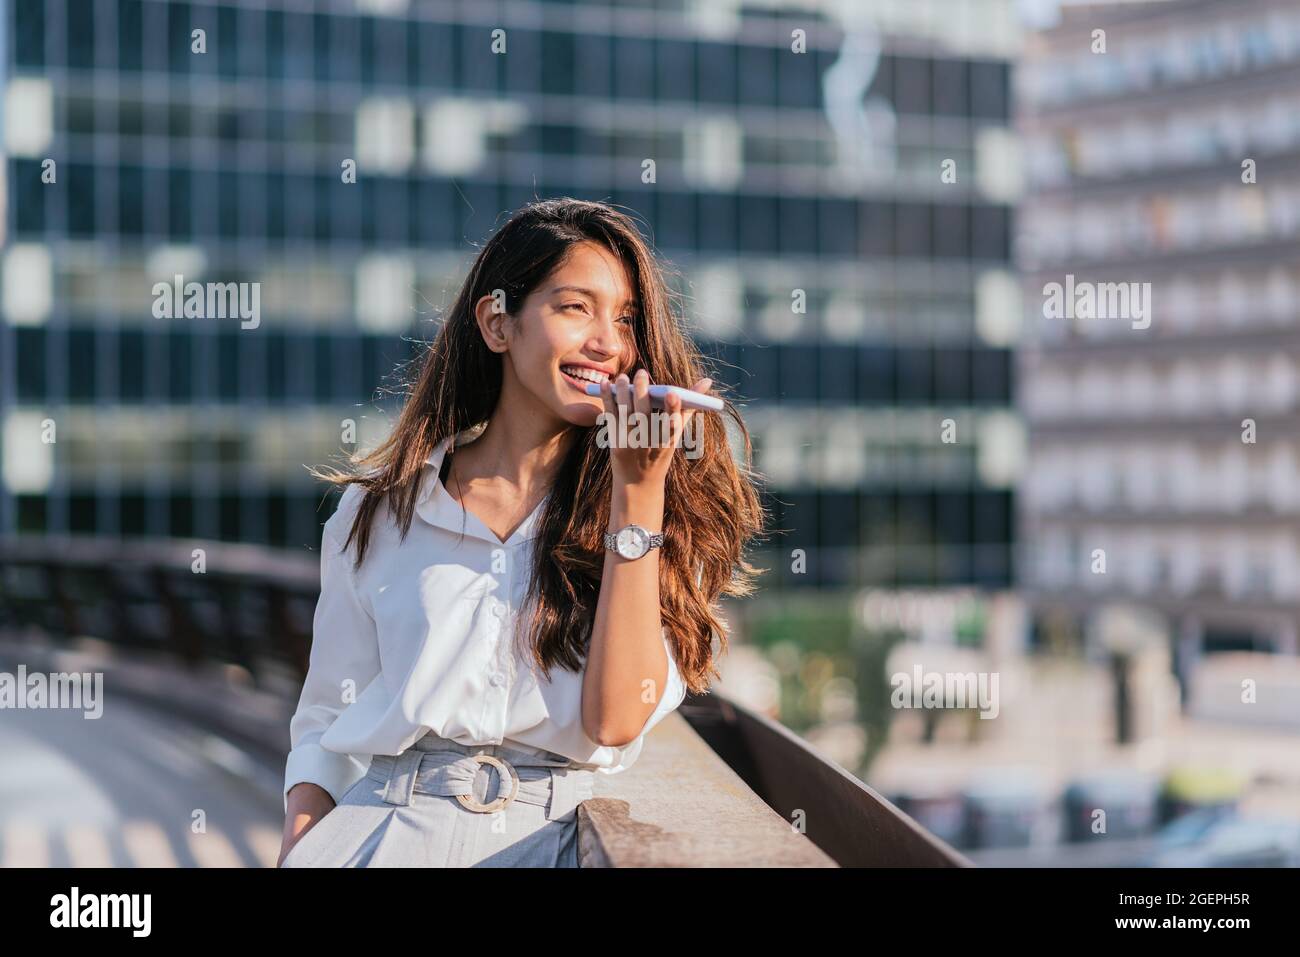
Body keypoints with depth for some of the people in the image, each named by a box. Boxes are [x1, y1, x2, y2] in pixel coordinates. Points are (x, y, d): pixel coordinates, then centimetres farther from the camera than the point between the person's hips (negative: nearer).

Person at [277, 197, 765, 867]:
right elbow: (325, 723, 13)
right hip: (384, 830, 0)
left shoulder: (663, 509, 7)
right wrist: (298, 849, -7)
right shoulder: (380, 509, 9)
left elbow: (614, 721, -7)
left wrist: (639, 487, -10)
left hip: (549, 838, 0)